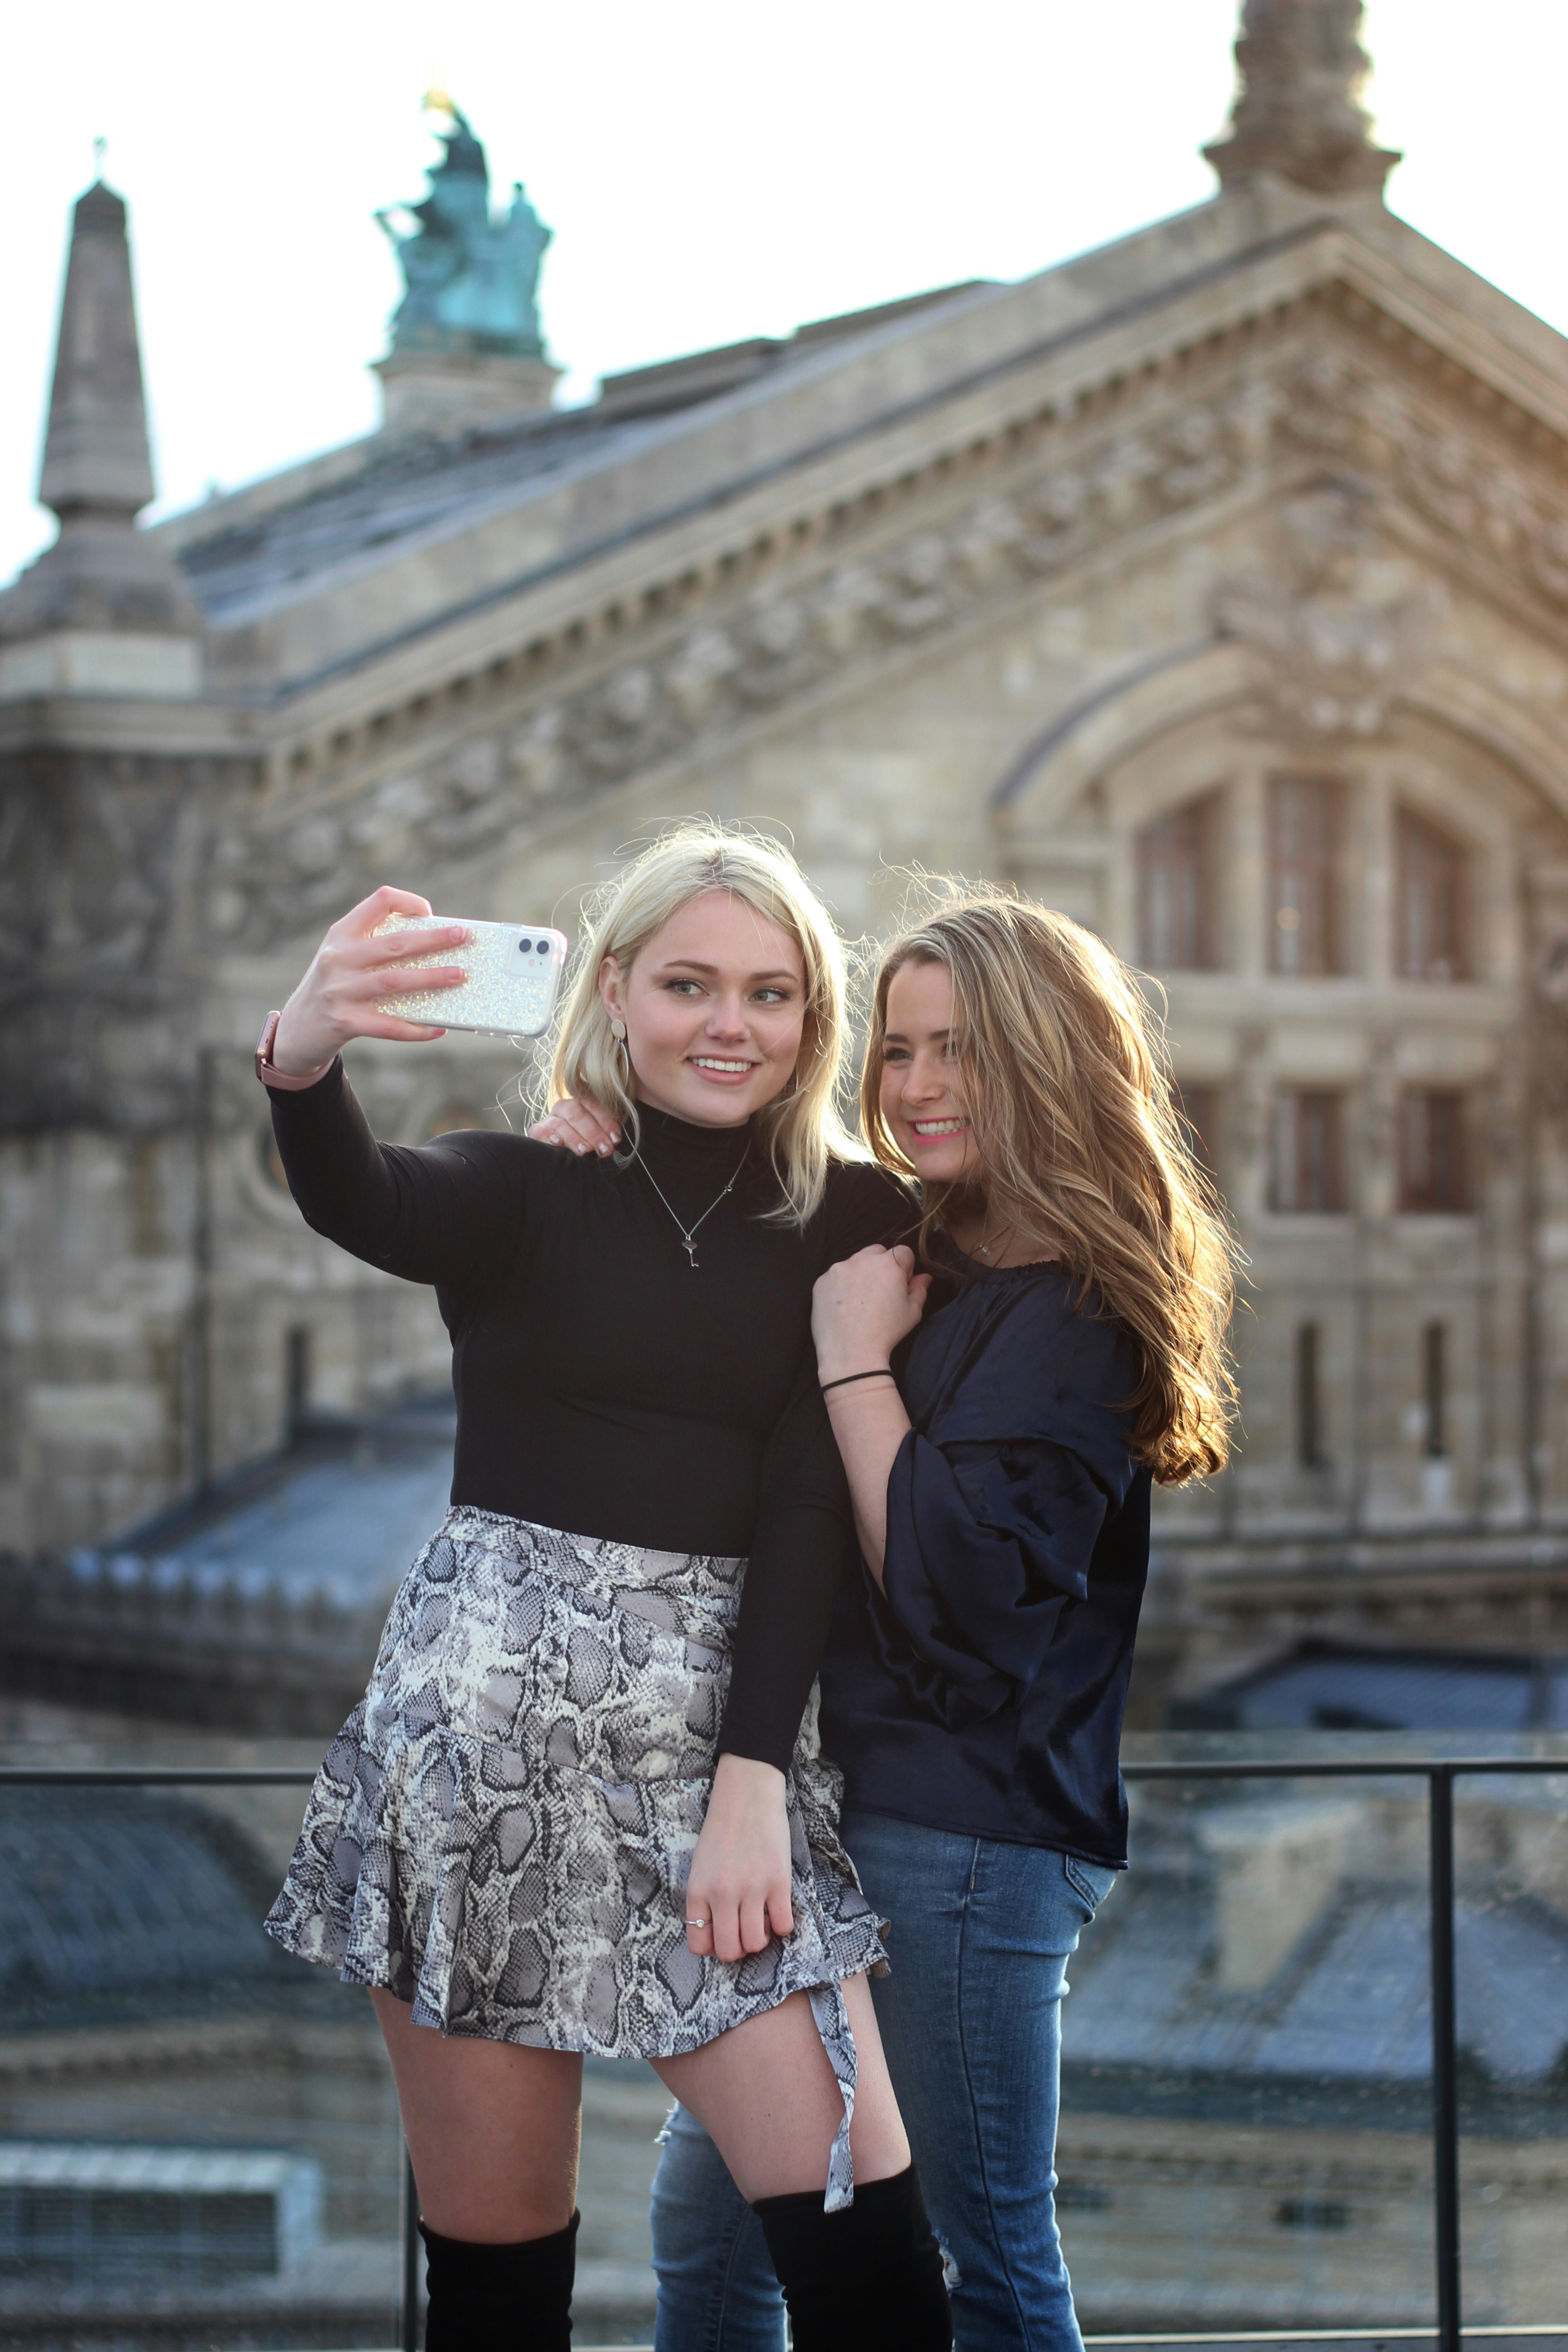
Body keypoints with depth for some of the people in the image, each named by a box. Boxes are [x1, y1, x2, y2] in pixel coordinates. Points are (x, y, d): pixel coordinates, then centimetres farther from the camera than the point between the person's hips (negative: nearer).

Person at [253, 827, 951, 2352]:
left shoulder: (846, 1226, 8)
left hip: (726, 1723, 1)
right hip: (485, 1707, -1)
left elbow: (804, 1510, 0)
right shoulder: (521, 1195, 4)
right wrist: (302, 1057, -43)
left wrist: (754, 1778, -12)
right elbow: (358, 1204, -19)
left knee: (856, 2219, -9)